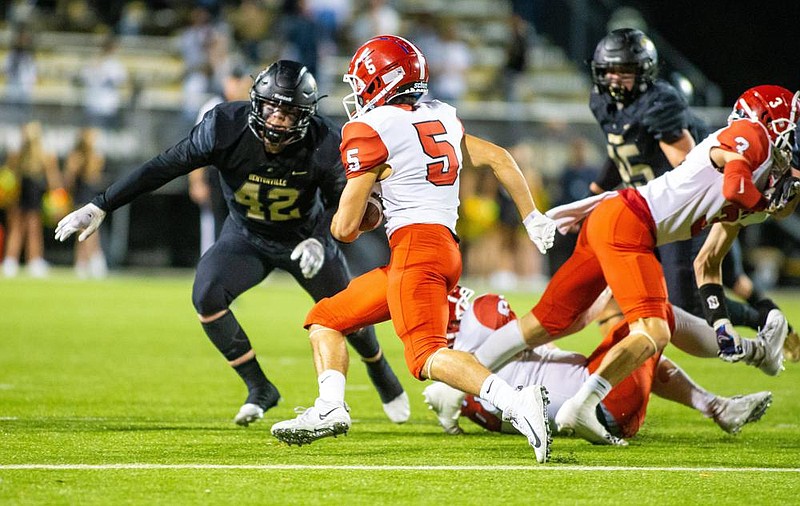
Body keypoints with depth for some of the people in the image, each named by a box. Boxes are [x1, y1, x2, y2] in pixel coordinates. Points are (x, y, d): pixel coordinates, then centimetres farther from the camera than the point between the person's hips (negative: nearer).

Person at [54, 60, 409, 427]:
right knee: (206, 296, -24)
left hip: (305, 236, 0)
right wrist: (100, 207, -26)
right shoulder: (227, 127, -30)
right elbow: (163, 168, -25)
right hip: (246, 235, 0)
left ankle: (380, 370, 46)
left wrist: (320, 241, -41)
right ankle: (259, 389, -7)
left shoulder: (322, 145, -30)